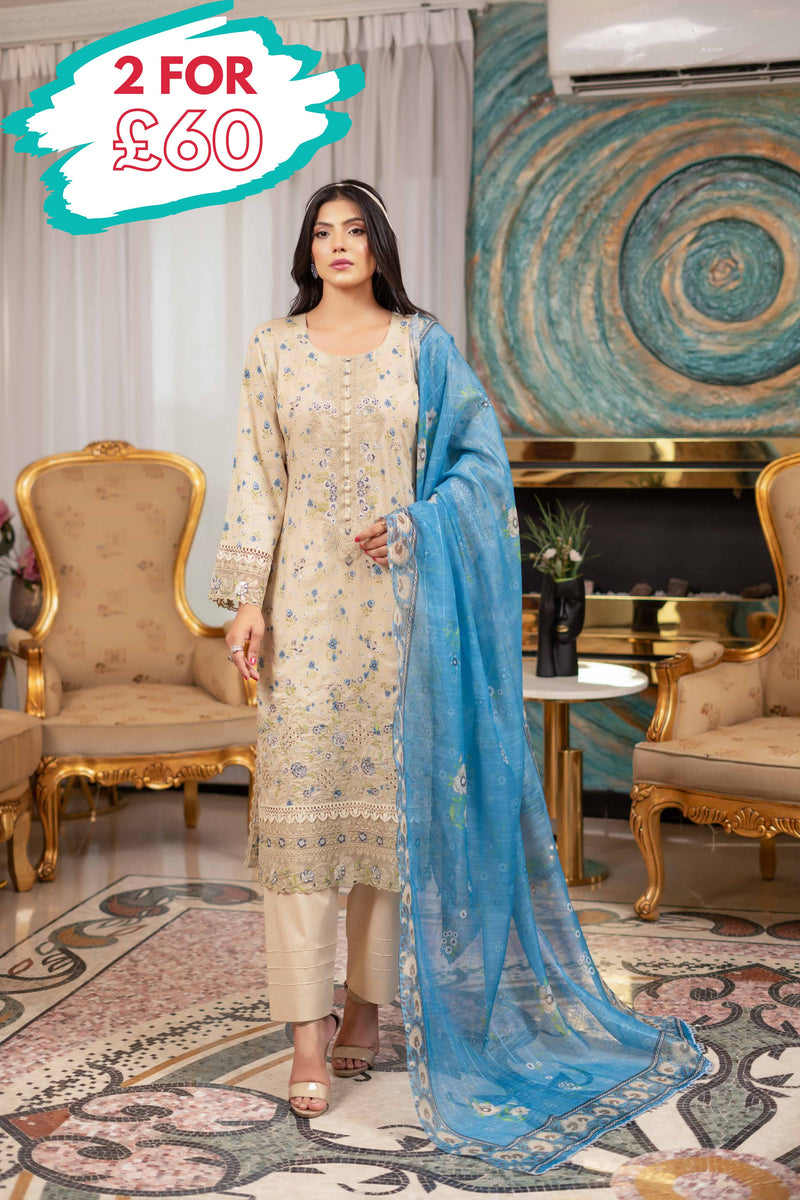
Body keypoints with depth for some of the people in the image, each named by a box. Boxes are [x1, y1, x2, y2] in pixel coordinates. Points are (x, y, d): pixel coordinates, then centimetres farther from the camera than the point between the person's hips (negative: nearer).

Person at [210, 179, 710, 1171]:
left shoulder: (423, 344, 7)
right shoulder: (273, 348, 8)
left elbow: (481, 457, 5)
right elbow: (255, 480, 4)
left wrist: (415, 525, -10)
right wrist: (246, 598, -4)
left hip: (398, 597, 0)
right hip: (305, 594, 0)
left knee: (390, 788, 3)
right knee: (302, 789, -5)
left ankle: (370, 997, 18)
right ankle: (308, 1030, 0)